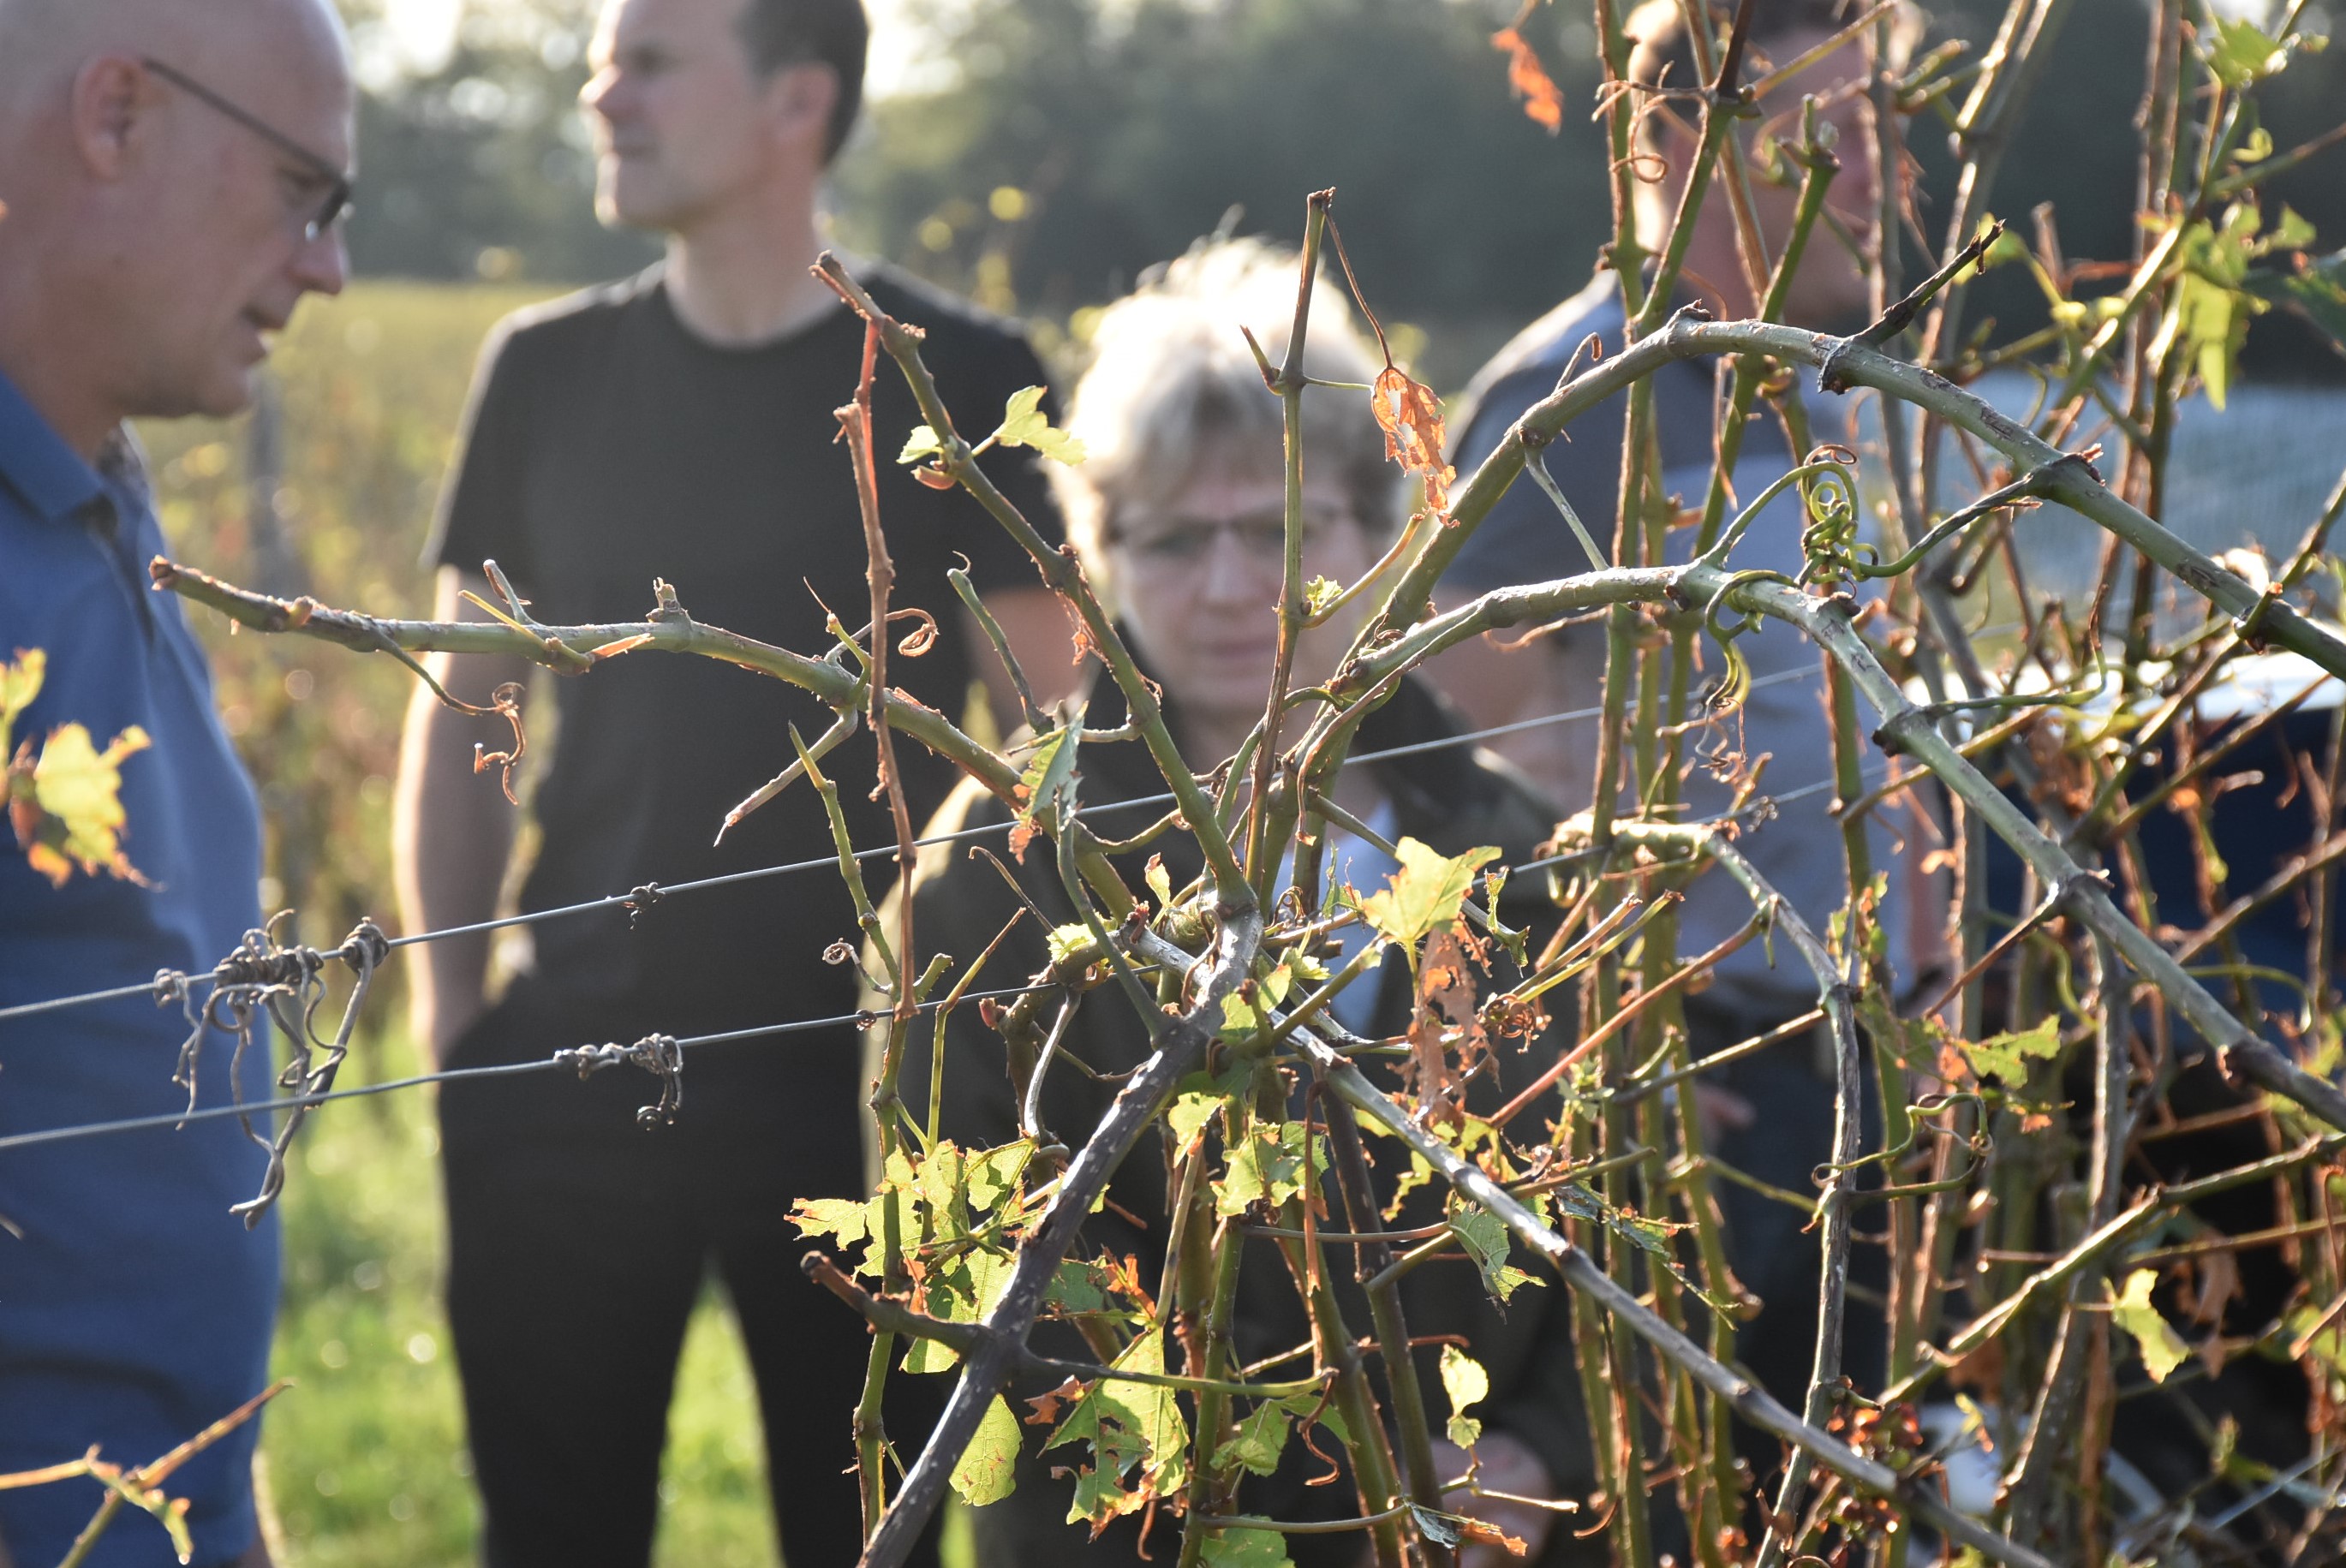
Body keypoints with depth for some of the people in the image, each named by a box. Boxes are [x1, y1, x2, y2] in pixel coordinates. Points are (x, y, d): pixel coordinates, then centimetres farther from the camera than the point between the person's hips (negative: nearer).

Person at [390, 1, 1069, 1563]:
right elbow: (464, 717, 10)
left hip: (863, 1078, -2)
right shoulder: (550, 372, 5)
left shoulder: (958, 381, -4)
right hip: (571, 1072, 3)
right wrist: (449, 1011, 4)